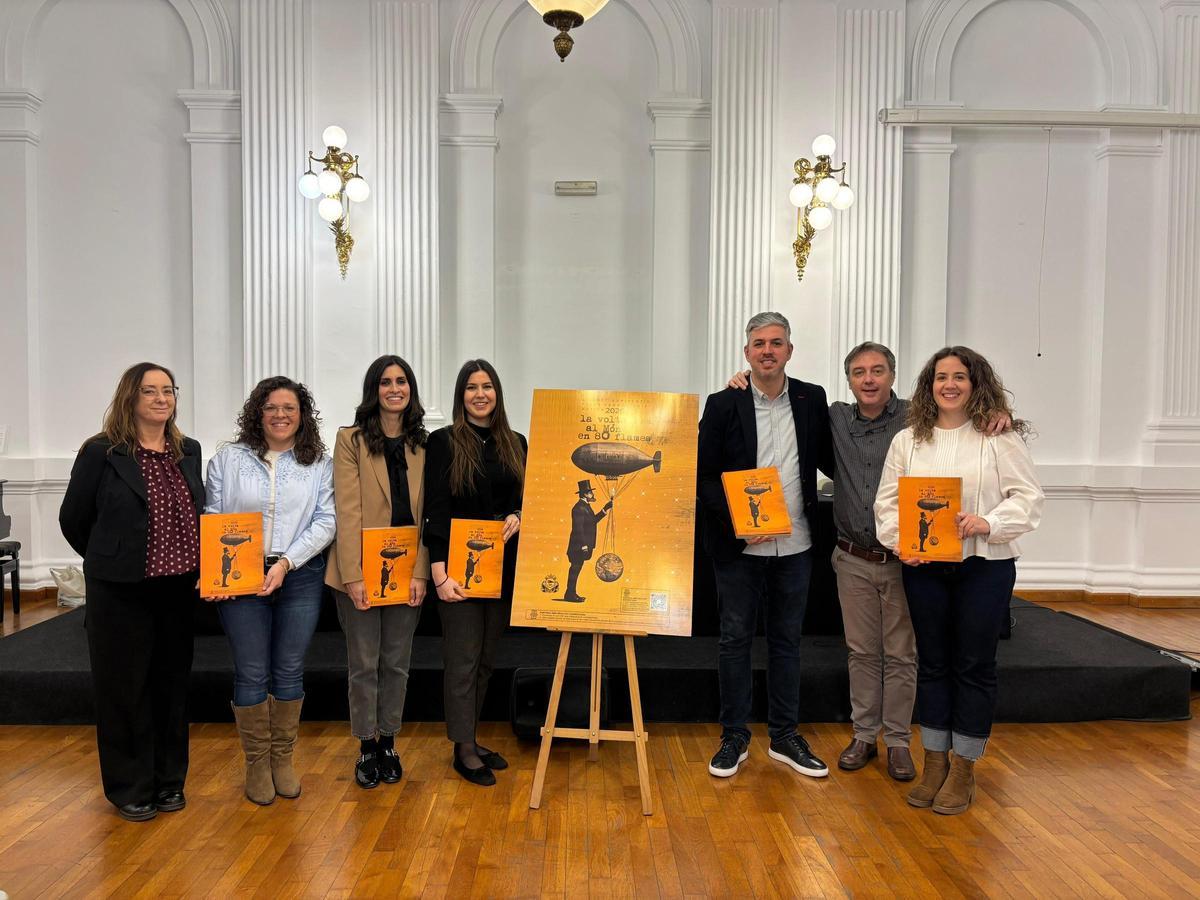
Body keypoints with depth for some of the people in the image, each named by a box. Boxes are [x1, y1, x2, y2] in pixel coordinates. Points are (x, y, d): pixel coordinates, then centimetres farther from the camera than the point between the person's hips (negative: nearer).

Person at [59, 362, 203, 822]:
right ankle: (129, 788, 23)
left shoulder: (189, 452, 6)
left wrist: (200, 566, 8)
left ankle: (169, 780, 29)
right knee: (125, 688, 7)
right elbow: (73, 520, 0)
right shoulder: (101, 452, -8)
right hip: (121, 592, -4)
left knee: (172, 684, 14)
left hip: (178, 589, 4)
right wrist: (111, 560, 8)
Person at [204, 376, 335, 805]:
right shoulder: (227, 459, 5)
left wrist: (286, 562, -15)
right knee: (251, 673, 6)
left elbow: (325, 521, -4)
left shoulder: (320, 464, 4)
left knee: (289, 670, 10)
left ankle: (283, 758, 26)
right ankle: (257, 763, 22)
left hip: (300, 577, 1)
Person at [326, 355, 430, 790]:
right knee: (363, 664, 8)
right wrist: (353, 575, -15)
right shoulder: (351, 440, -2)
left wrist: (420, 572, -7)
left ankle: (388, 743, 26)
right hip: (361, 572, -2)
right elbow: (348, 511, -9)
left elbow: (428, 514, 2)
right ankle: (367, 747, 22)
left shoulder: (423, 445, 6)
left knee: (397, 663, 12)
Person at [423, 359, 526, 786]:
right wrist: (439, 572, -16)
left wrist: (517, 518, -8)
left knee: (486, 656, 14)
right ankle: (464, 750, 14)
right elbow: (435, 511, -10)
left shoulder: (515, 443, 9)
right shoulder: (443, 442, -5)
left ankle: (471, 738, 28)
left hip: (501, 566, 5)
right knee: (463, 658, 1)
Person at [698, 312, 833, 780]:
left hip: (794, 546, 3)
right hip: (739, 546, -2)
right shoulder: (724, 404, -4)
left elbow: (830, 461, 13)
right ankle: (734, 737, 22)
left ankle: (784, 737, 27)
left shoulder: (812, 399, 4)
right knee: (735, 639, 8)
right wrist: (737, 522, -17)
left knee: (786, 640, 13)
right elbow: (704, 475, -6)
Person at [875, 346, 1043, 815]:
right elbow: (887, 500, 4)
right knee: (932, 663, 11)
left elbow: (1028, 495, -5)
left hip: (984, 566, -2)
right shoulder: (907, 440, 6)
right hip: (923, 567, 3)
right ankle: (935, 761, 25)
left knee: (974, 665, 6)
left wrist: (986, 522, -20)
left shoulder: (1000, 438, -2)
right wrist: (901, 542, -11)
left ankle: (963, 768, 20)